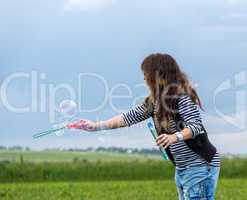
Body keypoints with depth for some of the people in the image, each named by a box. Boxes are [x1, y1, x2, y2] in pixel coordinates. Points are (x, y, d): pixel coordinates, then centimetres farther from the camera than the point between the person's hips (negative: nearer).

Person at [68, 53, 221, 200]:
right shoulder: (154, 101, 8)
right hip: (182, 168, 9)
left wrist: (176, 136, -40)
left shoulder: (182, 97, -17)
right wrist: (96, 126, 12)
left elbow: (196, 125, -23)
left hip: (200, 165, -9)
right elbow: (130, 117, 13)